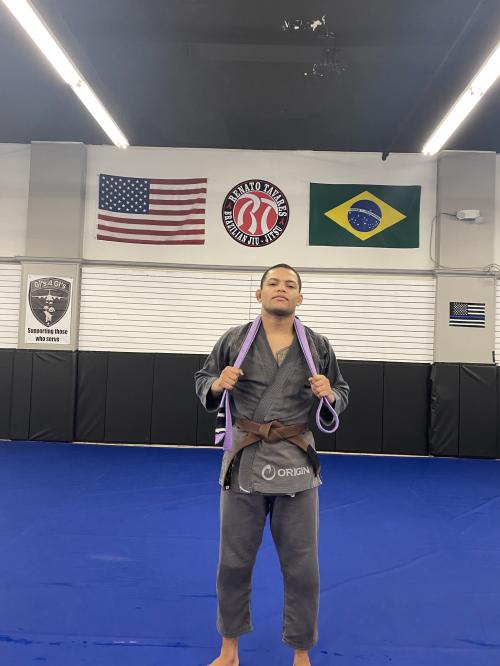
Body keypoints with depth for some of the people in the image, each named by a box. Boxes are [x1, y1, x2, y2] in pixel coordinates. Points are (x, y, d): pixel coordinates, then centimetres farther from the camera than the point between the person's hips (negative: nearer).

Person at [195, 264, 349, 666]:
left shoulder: (317, 345, 0)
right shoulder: (235, 340, -2)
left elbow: (341, 394, 10)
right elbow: (203, 383, 8)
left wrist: (329, 395, -13)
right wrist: (218, 385, -14)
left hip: (296, 460, 0)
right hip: (244, 458, 0)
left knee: (301, 564, 9)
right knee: (235, 560, 13)